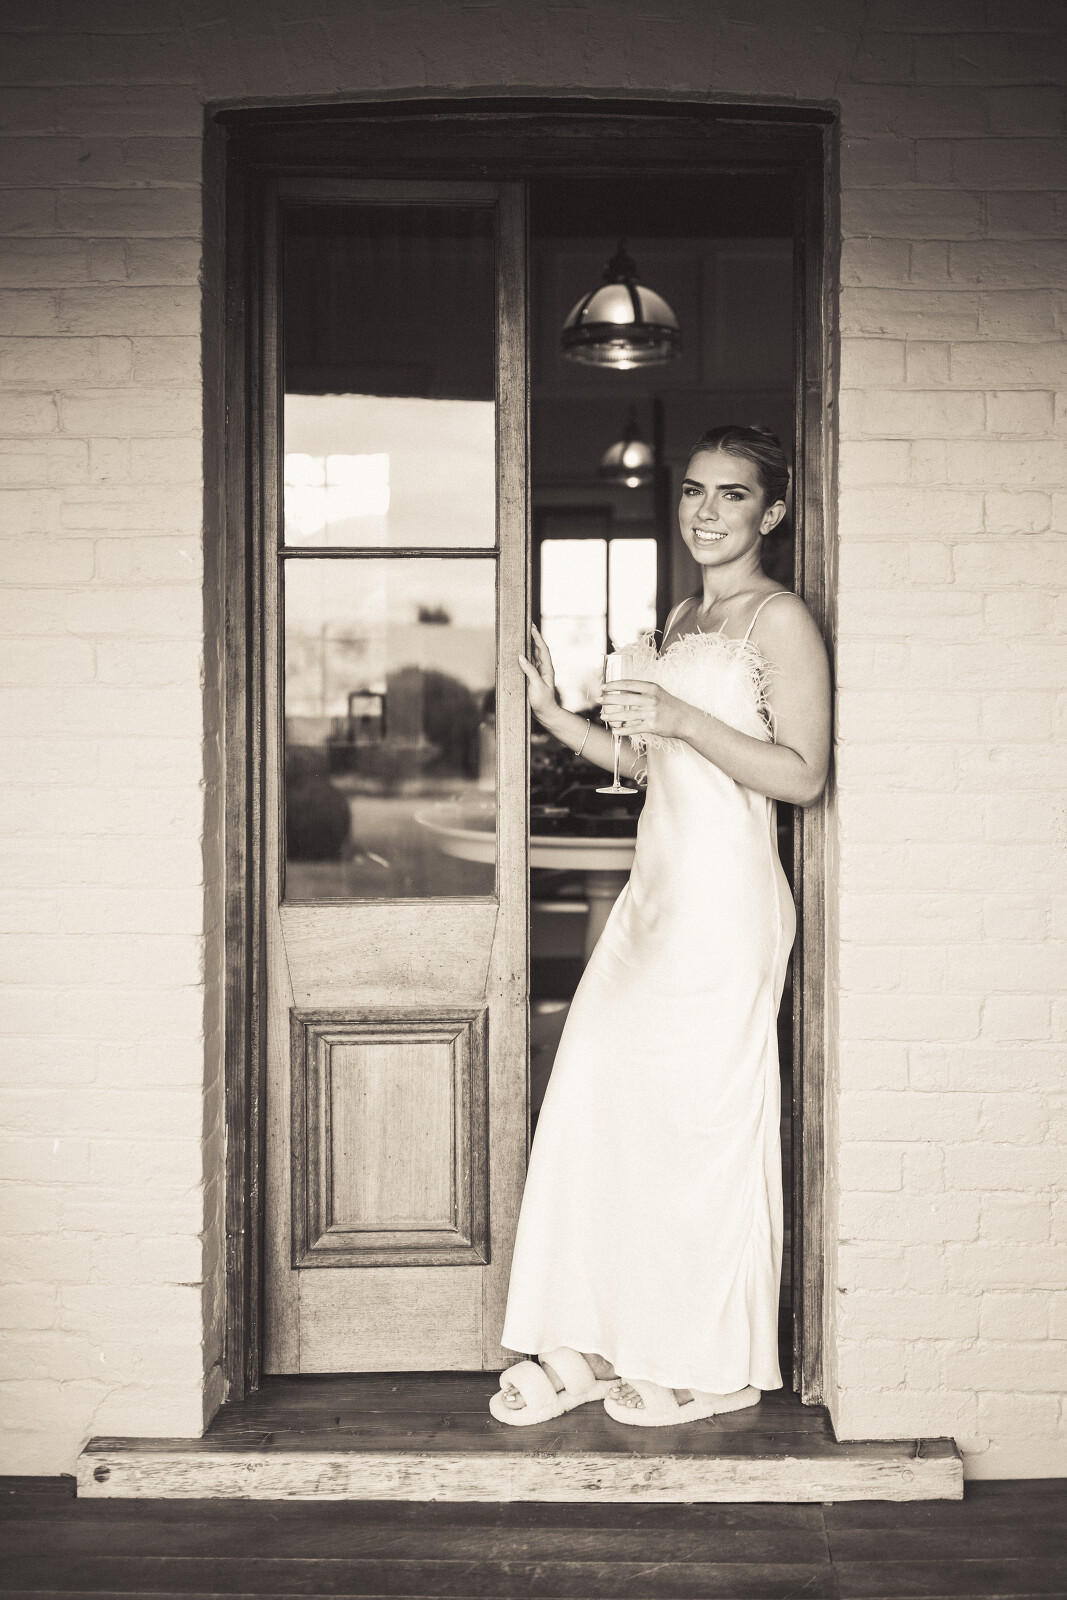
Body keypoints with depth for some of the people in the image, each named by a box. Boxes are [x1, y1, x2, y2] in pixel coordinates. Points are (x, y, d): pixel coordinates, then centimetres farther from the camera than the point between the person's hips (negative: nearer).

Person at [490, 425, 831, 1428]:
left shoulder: (780, 620, -6)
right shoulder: (683, 618, 18)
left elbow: (804, 774, -14)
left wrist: (683, 719, -21)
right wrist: (553, 715, 13)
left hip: (726, 901, -8)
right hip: (655, 891, 8)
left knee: (701, 1122, -1)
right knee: (591, 1105, 5)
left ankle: (715, 1366, 15)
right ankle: (591, 1347, 17)